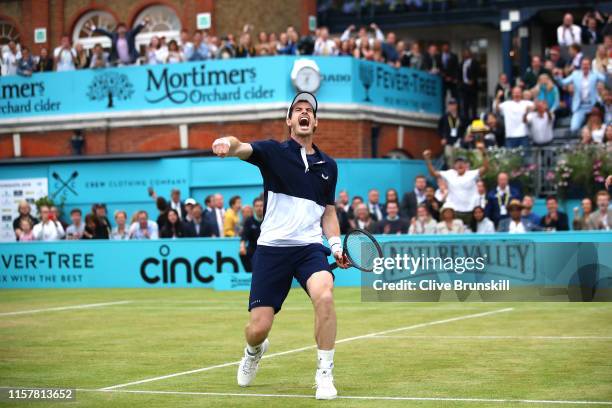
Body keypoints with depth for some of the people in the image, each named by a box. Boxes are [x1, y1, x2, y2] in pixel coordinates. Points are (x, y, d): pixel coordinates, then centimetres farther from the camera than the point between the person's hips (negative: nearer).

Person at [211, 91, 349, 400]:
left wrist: (336, 244, 5)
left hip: (310, 247, 2)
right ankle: (254, 352, 38)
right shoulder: (274, 152, 2)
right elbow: (243, 148, -19)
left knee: (324, 296, -30)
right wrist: (228, 144, -43)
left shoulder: (328, 166, 14)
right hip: (272, 247, -2)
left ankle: (324, 375, -15)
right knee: (258, 329, -3)